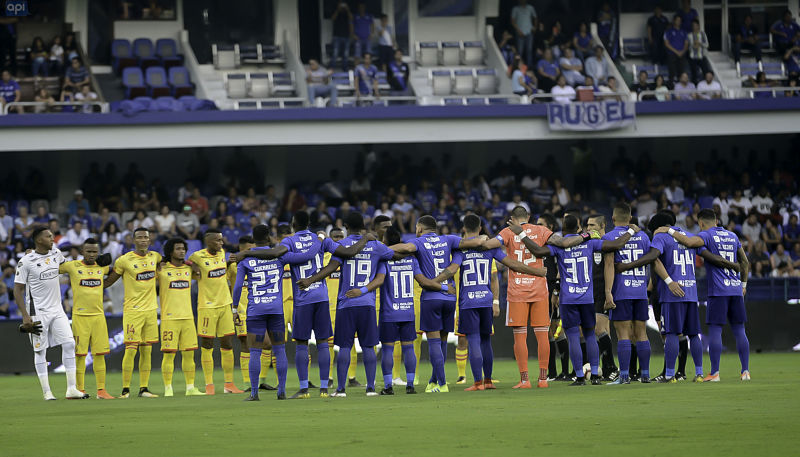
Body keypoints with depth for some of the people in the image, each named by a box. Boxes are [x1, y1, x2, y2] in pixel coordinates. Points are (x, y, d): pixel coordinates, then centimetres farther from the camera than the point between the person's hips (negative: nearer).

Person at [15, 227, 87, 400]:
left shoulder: (56, 254, 6)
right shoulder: (26, 261, -12)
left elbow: (65, 264, 31)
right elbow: (18, 289, -10)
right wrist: (25, 316, -15)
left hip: (57, 309, 6)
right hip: (38, 312, -5)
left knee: (69, 344, -4)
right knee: (40, 350, 0)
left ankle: (72, 389, 0)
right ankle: (46, 392, 5)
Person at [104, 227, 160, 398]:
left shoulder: (155, 257, 8)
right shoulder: (124, 260, -7)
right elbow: (109, 281, 0)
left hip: (151, 309, 5)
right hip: (132, 311, -5)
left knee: (147, 351, 6)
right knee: (131, 350, -9)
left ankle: (144, 388, 10)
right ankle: (125, 389, -5)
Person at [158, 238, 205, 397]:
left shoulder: (188, 269, 11)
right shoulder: (162, 269, -2)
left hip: (187, 317, 4)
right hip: (169, 318, -4)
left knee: (189, 353, 5)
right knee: (169, 354, -5)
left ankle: (190, 388, 11)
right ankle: (168, 389, 0)